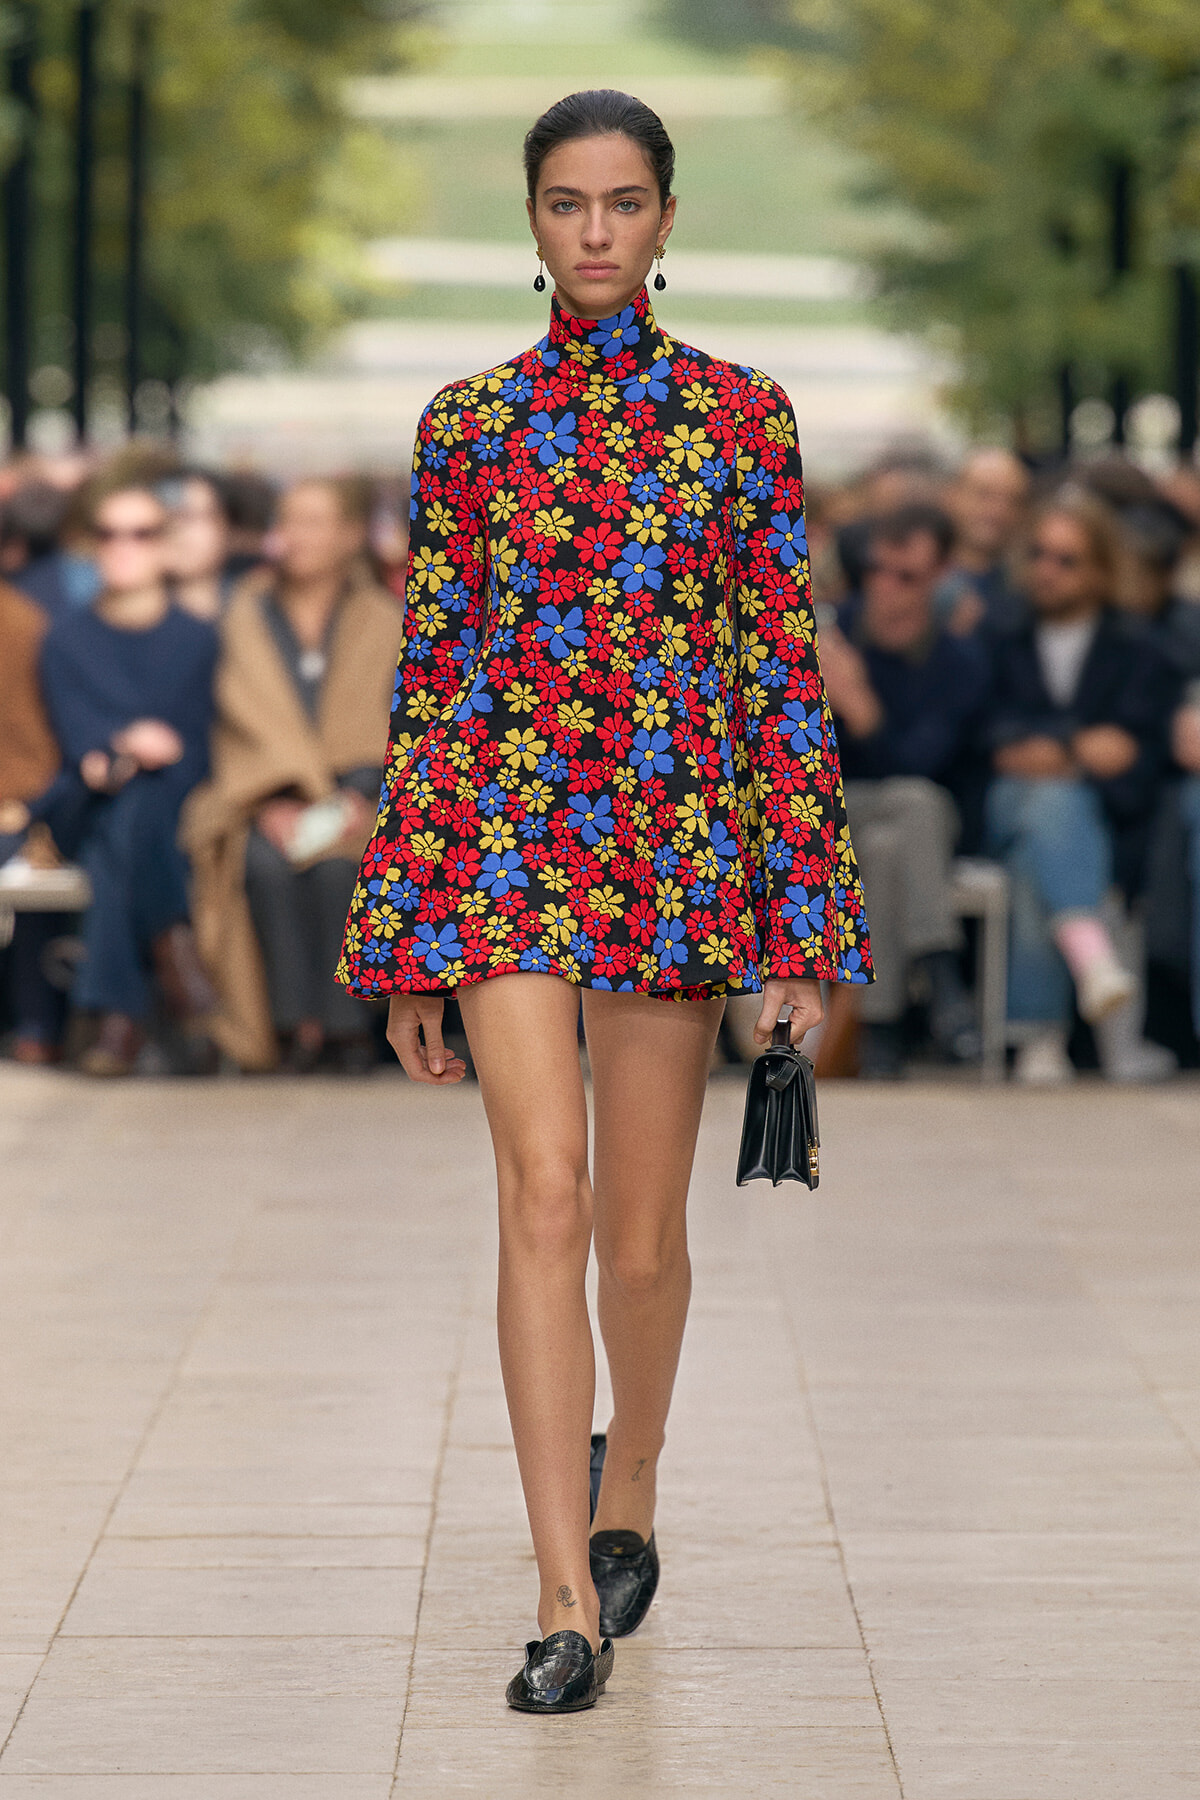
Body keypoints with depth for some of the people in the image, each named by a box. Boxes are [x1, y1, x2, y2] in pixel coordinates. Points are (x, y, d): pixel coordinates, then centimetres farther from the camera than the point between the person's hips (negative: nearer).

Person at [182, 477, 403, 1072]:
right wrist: (272, 802, -12)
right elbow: (245, 721, 4)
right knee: (266, 863, -33)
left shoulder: (382, 622, 12)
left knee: (334, 863, -34)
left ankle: (345, 1024, -27)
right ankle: (295, 1021, -30)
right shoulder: (248, 616, 13)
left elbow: (387, 731, 4)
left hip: (353, 797, -1)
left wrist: (358, 797, -14)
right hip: (264, 797, 1)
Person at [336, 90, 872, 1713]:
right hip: (503, 832, 0)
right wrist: (401, 935, 7)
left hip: (679, 834, 0)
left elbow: (786, 667, 4)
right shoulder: (468, 424, 7)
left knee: (641, 1232, 6)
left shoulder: (739, 417, 4)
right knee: (543, 1192, -13)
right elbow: (426, 669, 9)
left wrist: (806, 924, -1)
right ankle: (568, 1600, -11)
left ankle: (627, 1490, 35)